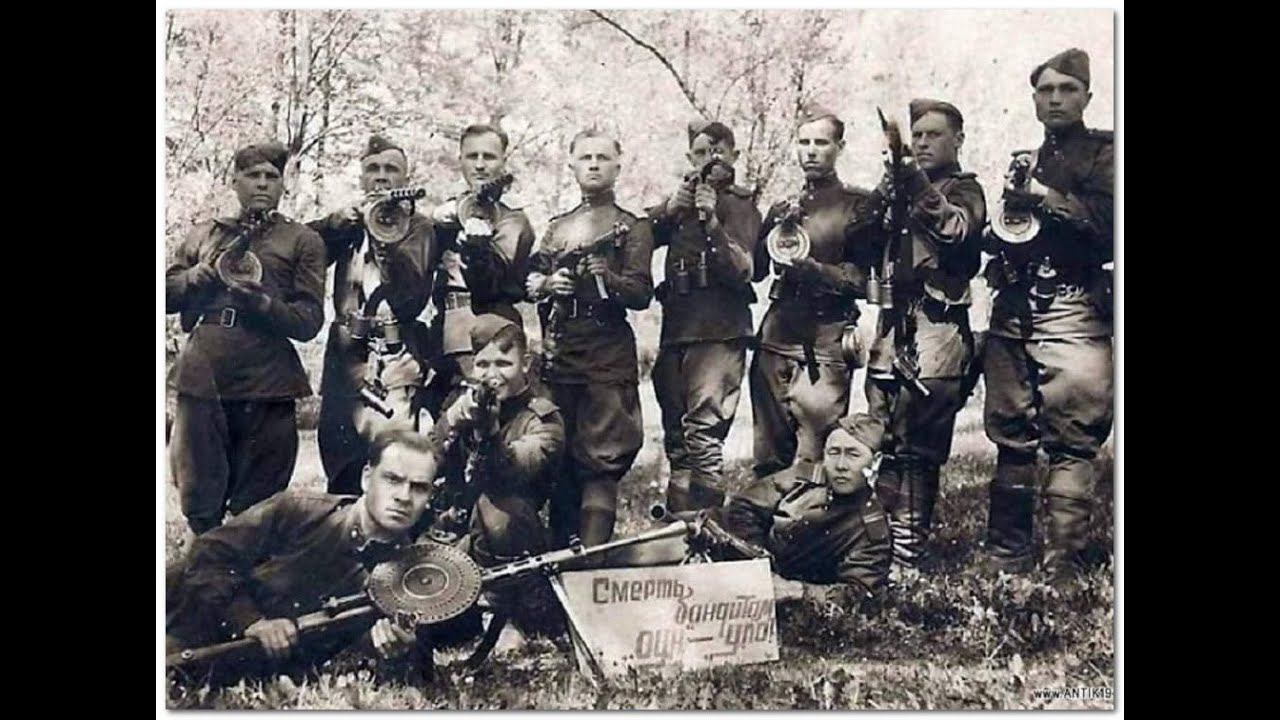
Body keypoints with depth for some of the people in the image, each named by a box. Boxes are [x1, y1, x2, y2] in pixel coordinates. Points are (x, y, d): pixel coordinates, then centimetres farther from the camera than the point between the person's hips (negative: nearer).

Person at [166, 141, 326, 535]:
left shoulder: (302, 241, 10)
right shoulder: (203, 234, 20)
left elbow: (309, 321, 1)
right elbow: (167, 295, 16)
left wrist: (262, 301, -16)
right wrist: (198, 275, -3)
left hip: (265, 386, -2)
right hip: (201, 380, 3)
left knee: (253, 513, 1)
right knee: (199, 508, 5)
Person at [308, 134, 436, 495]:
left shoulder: (416, 227, 5)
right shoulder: (347, 225, 18)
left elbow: (411, 296, -10)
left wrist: (386, 239, -20)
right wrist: (333, 223, -6)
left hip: (394, 362, -4)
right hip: (345, 360, 4)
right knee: (342, 476, 5)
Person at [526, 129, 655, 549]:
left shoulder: (632, 228, 7)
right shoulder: (557, 228, 19)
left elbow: (642, 294, -3)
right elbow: (528, 283, 16)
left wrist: (609, 278, -21)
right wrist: (548, 284, -5)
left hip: (608, 358, -4)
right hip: (556, 354, 4)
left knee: (601, 459, -8)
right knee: (557, 456, 7)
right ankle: (559, 551, 17)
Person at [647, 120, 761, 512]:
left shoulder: (740, 204, 4)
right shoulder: (680, 200, 19)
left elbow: (740, 271, -9)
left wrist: (712, 221, -21)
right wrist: (670, 209, -11)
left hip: (719, 332, -6)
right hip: (675, 329, 6)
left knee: (703, 434, -16)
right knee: (676, 437, 10)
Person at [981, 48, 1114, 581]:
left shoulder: (1104, 153, 5)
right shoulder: (1024, 161, 23)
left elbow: (1107, 223, -12)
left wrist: (1045, 197, -14)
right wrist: (1005, 223, 8)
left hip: (1071, 311, -6)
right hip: (1012, 311, 6)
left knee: (1071, 438, -9)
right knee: (1011, 435, 7)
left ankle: (1063, 565, -8)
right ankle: (1006, 558, 14)